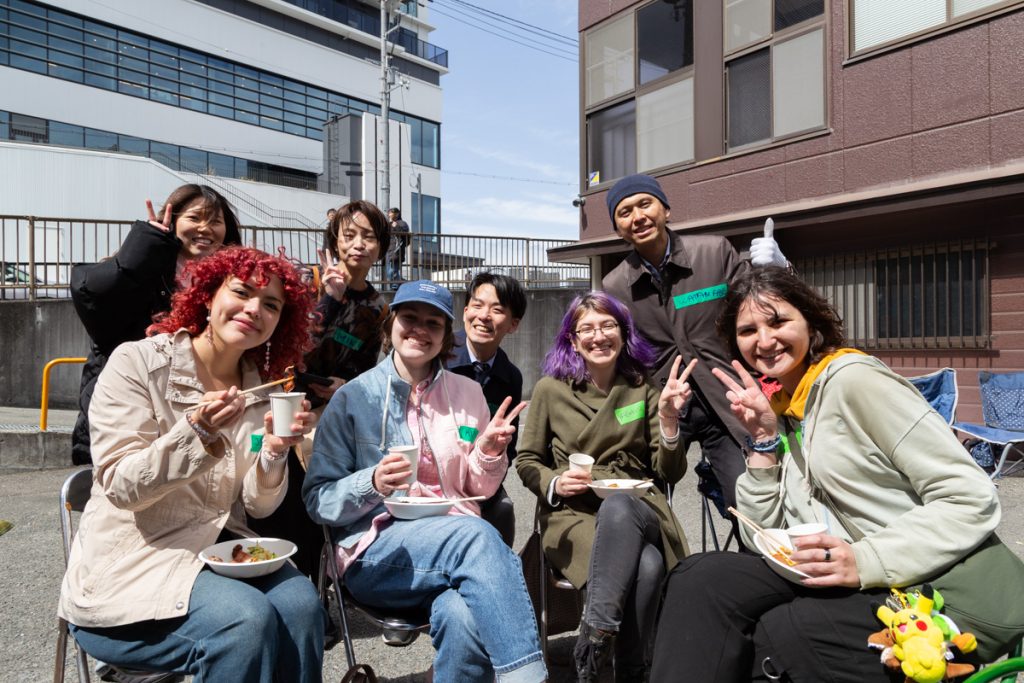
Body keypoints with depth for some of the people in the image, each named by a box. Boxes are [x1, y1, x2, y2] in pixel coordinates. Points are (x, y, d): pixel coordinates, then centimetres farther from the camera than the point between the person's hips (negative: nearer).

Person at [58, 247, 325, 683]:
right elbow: (121, 488, -14)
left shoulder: (259, 390, 5)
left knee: (301, 605, -24)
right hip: (132, 559, -4)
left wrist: (274, 451, -19)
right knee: (247, 618, -28)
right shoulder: (137, 363, -8)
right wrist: (196, 432, -30)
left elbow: (258, 506, 1)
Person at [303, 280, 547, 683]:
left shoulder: (468, 394, 10)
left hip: (457, 538, 2)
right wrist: (373, 484, -21)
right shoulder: (354, 397, 0)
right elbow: (317, 500, -1)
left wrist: (489, 453, -8)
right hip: (375, 552, -2)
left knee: (463, 616, -35)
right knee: (476, 535, -34)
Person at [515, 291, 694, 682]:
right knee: (646, 566, -33)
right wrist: (554, 483, -9)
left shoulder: (643, 390, 12)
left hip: (637, 509, 2)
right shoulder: (550, 389, 6)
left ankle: (595, 643, -26)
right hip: (573, 513, -1)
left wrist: (669, 418, -9)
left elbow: (670, 474, 7)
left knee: (617, 506, -38)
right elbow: (526, 462, 12)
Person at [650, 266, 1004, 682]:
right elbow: (763, 538, 5)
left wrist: (864, 561, -26)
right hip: (842, 585, 6)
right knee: (700, 579, -16)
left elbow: (973, 501, -15)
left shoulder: (852, 379, -11)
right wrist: (764, 437, -4)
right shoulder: (779, 409, 9)